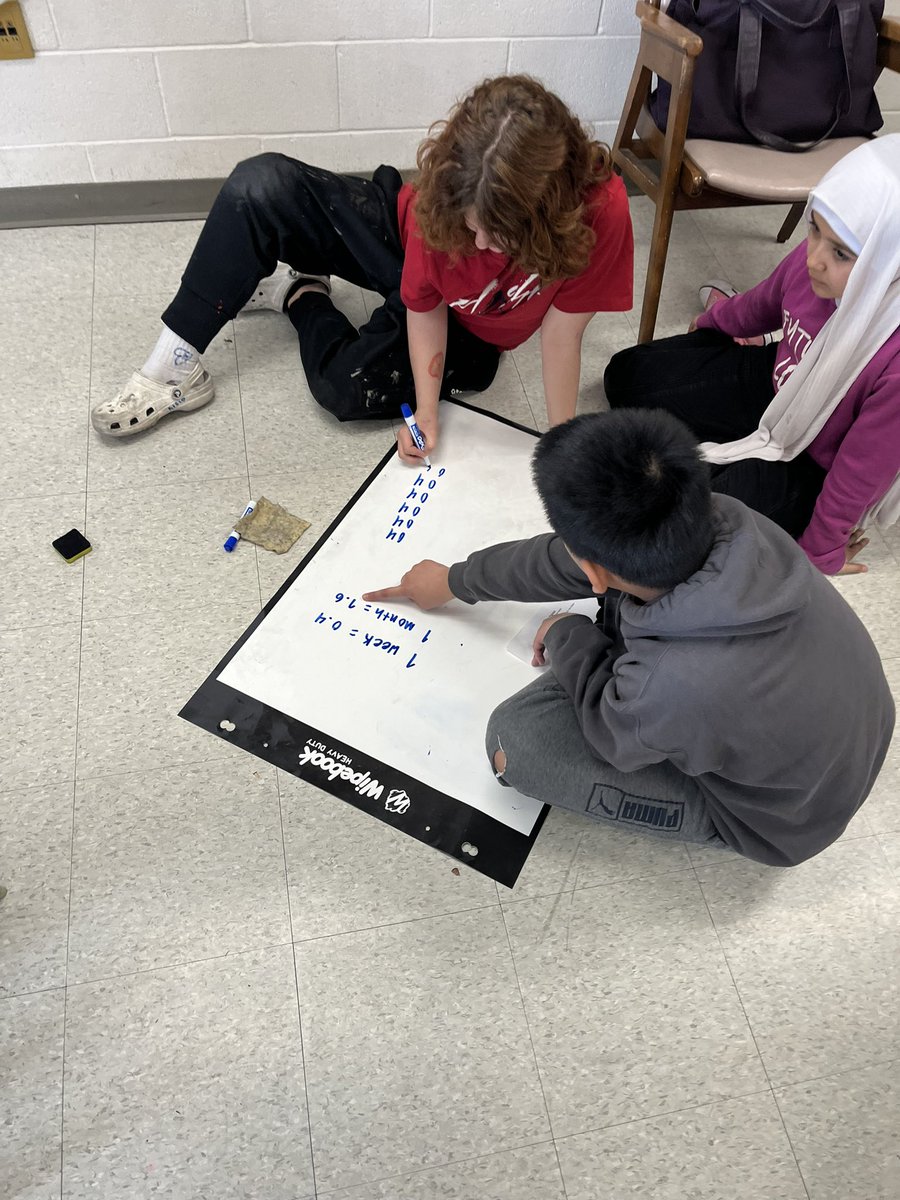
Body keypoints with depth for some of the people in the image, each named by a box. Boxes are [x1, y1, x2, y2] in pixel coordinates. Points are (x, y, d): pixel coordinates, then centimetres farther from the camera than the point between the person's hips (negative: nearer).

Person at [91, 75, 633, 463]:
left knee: (349, 388, -26)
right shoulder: (449, 181, -31)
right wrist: (426, 414, -23)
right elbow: (424, 305, -19)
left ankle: (303, 297, 10)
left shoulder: (599, 210, -37)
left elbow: (561, 338, -27)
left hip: (467, 331, -1)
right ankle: (176, 367, -9)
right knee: (261, 184, -21)